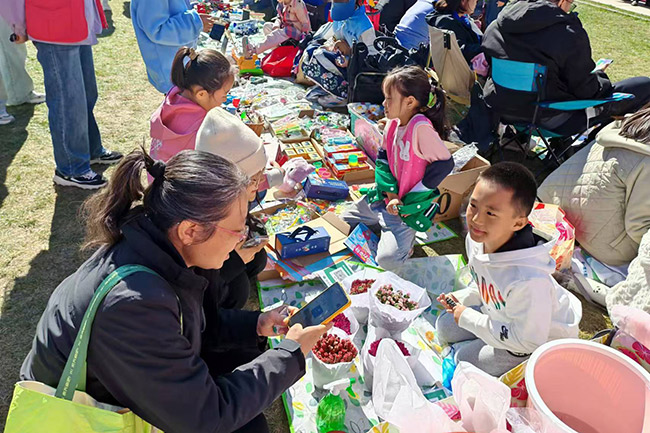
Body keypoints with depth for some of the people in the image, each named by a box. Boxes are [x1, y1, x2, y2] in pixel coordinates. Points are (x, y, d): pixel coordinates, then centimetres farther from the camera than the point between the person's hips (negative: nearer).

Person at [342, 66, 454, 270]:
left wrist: (408, 203, -18)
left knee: (388, 259, -19)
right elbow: (382, 159, 6)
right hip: (384, 198, 8)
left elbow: (444, 164, -23)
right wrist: (390, 193, -10)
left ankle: (406, 234, 9)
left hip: (408, 207, -7)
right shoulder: (393, 124, 0)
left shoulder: (421, 127, -23)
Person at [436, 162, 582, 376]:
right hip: (500, 310, 7)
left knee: (464, 360, -5)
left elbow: (529, 340, -29)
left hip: (541, 336, -7)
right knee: (445, 327, 11)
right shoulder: (476, 239, -20)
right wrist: (461, 299, -10)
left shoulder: (529, 280, -44)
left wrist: (468, 318, -24)